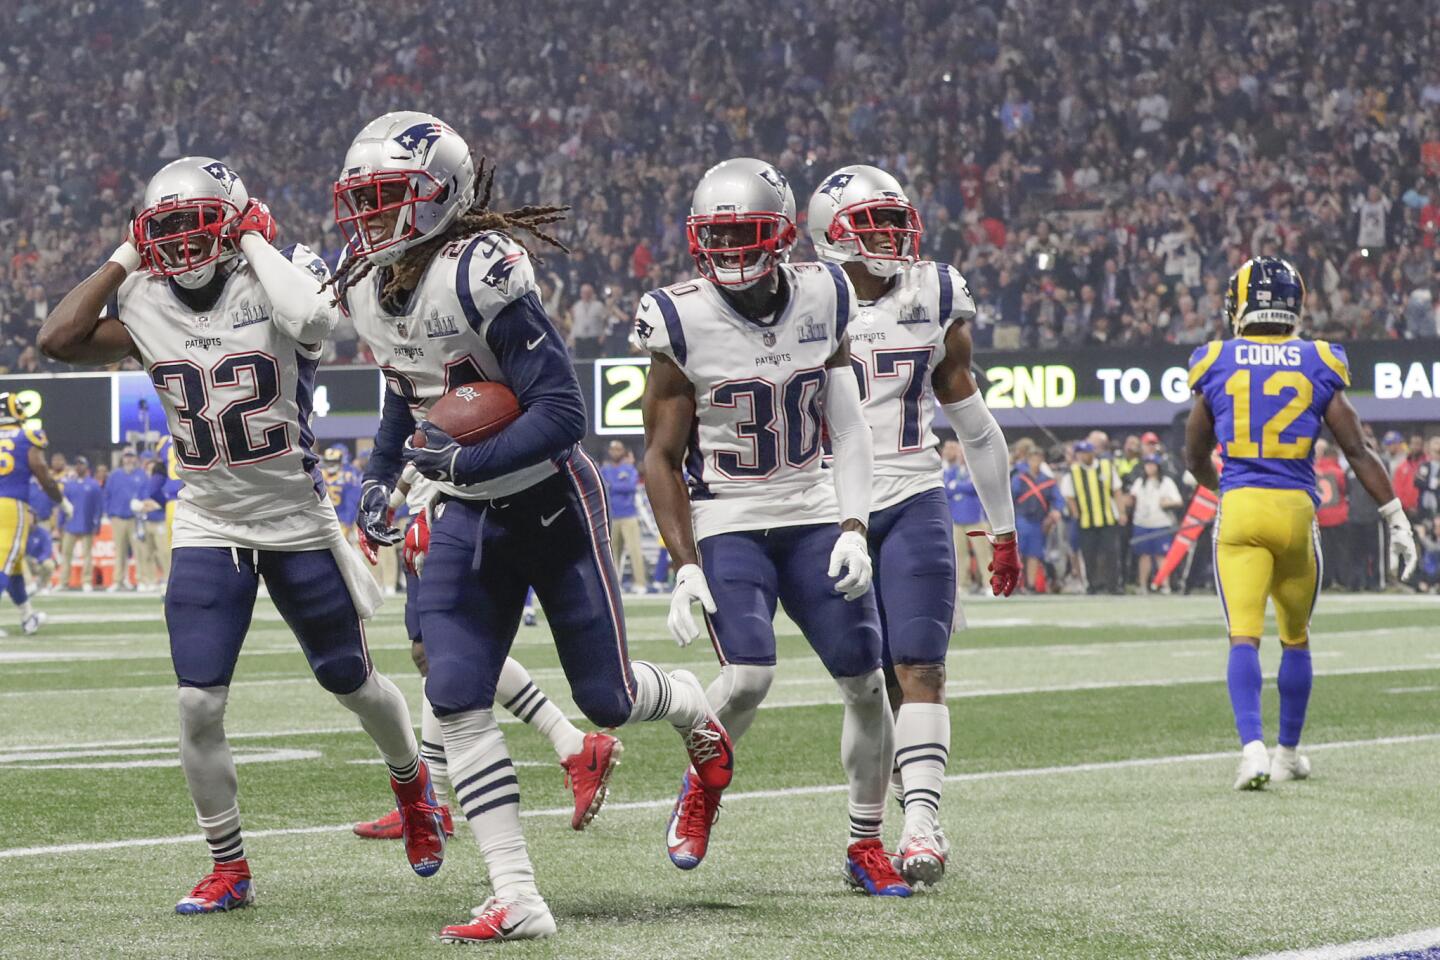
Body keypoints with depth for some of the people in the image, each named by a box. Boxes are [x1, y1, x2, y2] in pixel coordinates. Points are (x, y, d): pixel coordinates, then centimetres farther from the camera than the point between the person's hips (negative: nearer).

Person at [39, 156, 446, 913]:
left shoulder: (278, 281, -13)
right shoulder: (145, 309, -2)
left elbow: (310, 320, -36)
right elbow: (58, 340, -15)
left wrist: (256, 244, -21)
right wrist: (123, 260, -9)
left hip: (299, 524, -2)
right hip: (209, 531, 2)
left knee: (352, 683, 14)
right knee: (198, 705, -8)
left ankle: (411, 781, 45)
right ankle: (228, 869, 7)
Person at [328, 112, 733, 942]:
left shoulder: (480, 277, -25)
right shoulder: (367, 290, -1)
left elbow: (561, 413, -26)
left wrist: (463, 461, -29)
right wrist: (379, 476, 8)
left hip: (551, 505, -6)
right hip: (466, 518, 6)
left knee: (604, 698, 4)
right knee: (457, 699, -9)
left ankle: (694, 710, 42)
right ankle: (517, 899, -7)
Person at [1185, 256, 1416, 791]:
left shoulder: (1217, 364, 4)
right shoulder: (1317, 365, 3)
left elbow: (1195, 456, 16)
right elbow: (1357, 451, 1)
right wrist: (1396, 518, 6)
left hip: (1240, 507, -1)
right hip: (1296, 507, 1)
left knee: (1244, 637, -6)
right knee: (1295, 639, 17)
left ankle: (1252, 747, -25)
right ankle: (1288, 753, 28)